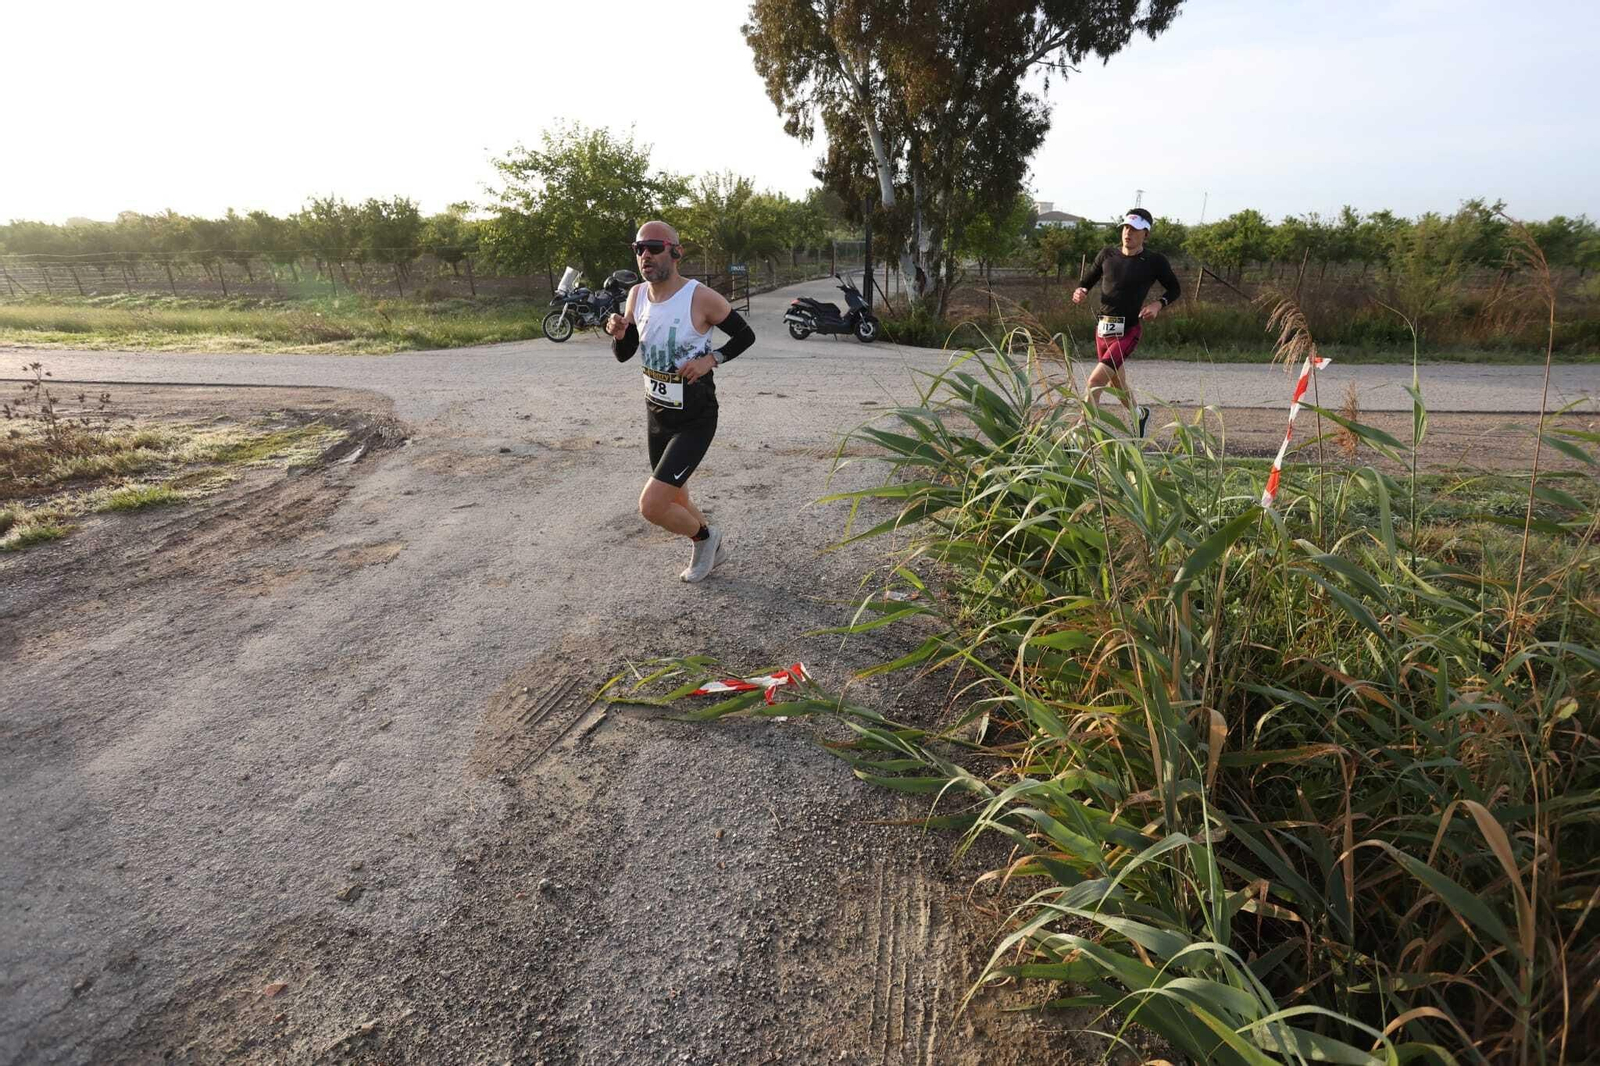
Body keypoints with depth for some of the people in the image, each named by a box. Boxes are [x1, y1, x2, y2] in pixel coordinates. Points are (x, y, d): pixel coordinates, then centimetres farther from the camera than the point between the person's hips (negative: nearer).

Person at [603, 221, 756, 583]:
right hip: (656, 415, 7)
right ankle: (710, 546, 48)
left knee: (651, 505, -16)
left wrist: (712, 359, -21)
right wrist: (619, 334, -13)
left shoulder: (701, 297, -18)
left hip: (695, 420, -6)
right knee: (675, 504, 19)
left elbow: (746, 335, -5)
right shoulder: (637, 295, 0)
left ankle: (705, 538, 15)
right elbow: (623, 355, 9)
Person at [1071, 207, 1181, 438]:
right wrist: (1079, 292, -8)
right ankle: (1139, 414, 48)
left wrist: (1158, 304, -9)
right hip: (1102, 329, 5)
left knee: (1095, 381, -19)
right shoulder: (1107, 254, 6)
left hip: (1128, 331, -5)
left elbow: (1175, 289, 11)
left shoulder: (1155, 261, -3)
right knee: (1117, 384, 19)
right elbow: (1086, 281, 15)